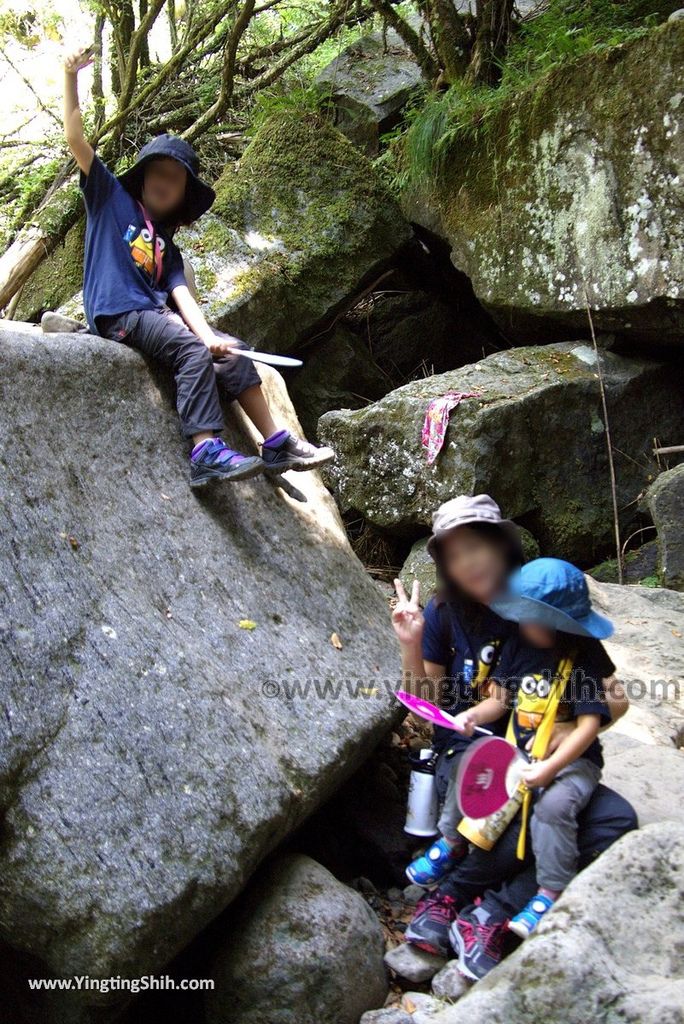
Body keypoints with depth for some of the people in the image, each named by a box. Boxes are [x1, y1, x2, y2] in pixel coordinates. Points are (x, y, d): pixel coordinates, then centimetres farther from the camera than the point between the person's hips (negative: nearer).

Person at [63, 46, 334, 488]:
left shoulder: (166, 243, 20)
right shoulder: (110, 197, 9)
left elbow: (182, 294, 4)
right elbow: (75, 137, 0)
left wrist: (207, 333, -14)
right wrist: (71, 78, -10)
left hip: (156, 313, 6)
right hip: (118, 313, -6)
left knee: (231, 351, -7)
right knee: (192, 351, -28)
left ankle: (276, 444, -6)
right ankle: (206, 452, -39)